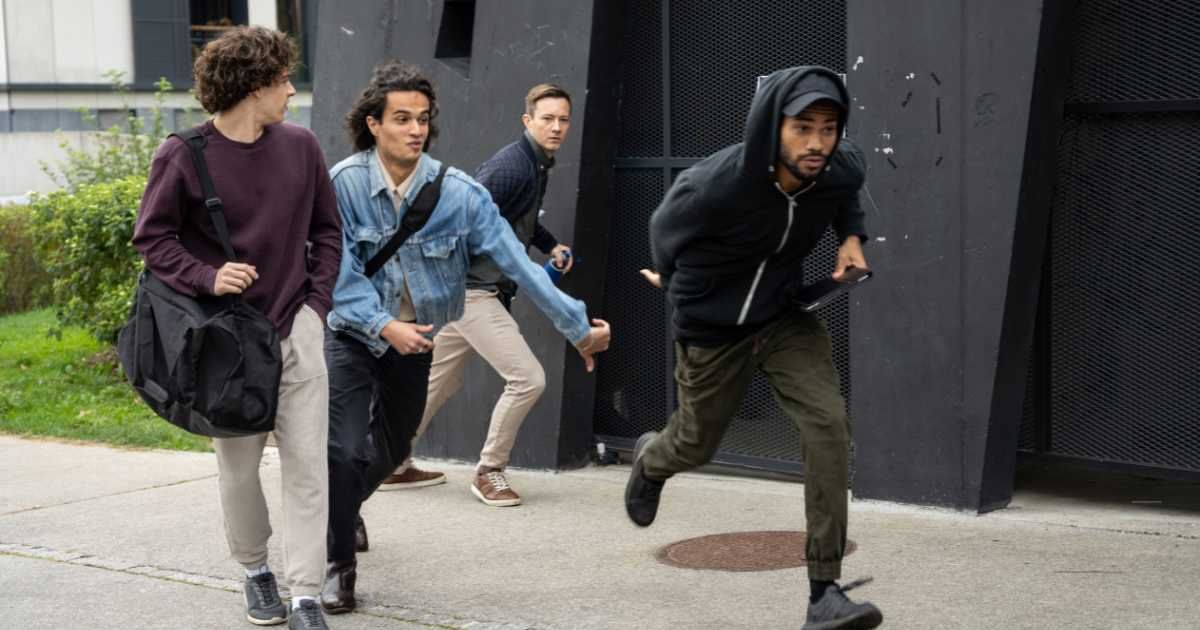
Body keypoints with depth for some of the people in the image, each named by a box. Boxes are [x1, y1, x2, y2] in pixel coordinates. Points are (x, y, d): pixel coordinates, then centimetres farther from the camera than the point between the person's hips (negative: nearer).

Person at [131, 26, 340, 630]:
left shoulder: (300, 146, 2)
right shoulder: (183, 158, -10)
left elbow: (326, 231, 12)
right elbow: (152, 238, -3)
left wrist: (316, 303, 3)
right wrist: (208, 278, -18)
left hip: (296, 328, 2)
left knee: (307, 463, -3)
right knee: (238, 467, 9)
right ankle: (255, 570, 31)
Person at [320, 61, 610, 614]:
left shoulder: (458, 192, -19)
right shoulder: (344, 184, -22)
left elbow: (517, 263, -18)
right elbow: (341, 272, -21)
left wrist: (577, 326, -18)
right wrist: (383, 326, -34)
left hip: (416, 341, 3)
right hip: (353, 335, -3)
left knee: (392, 452, 20)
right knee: (345, 450, -18)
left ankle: (336, 511, 52)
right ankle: (337, 563, 4)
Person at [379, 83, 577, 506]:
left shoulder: (538, 166, 13)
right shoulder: (511, 165, -19)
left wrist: (551, 246, 16)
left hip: (476, 292, 10)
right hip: (474, 291, -10)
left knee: (440, 383, 18)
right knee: (528, 378, -12)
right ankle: (489, 471, 2)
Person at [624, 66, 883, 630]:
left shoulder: (843, 168, -20)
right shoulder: (713, 185, -32)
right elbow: (665, 232, -8)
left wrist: (851, 236, -8)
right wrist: (679, 283, 11)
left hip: (787, 317, 3)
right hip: (711, 328, -2)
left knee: (828, 424, -19)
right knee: (696, 445, 16)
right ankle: (650, 461, 57)